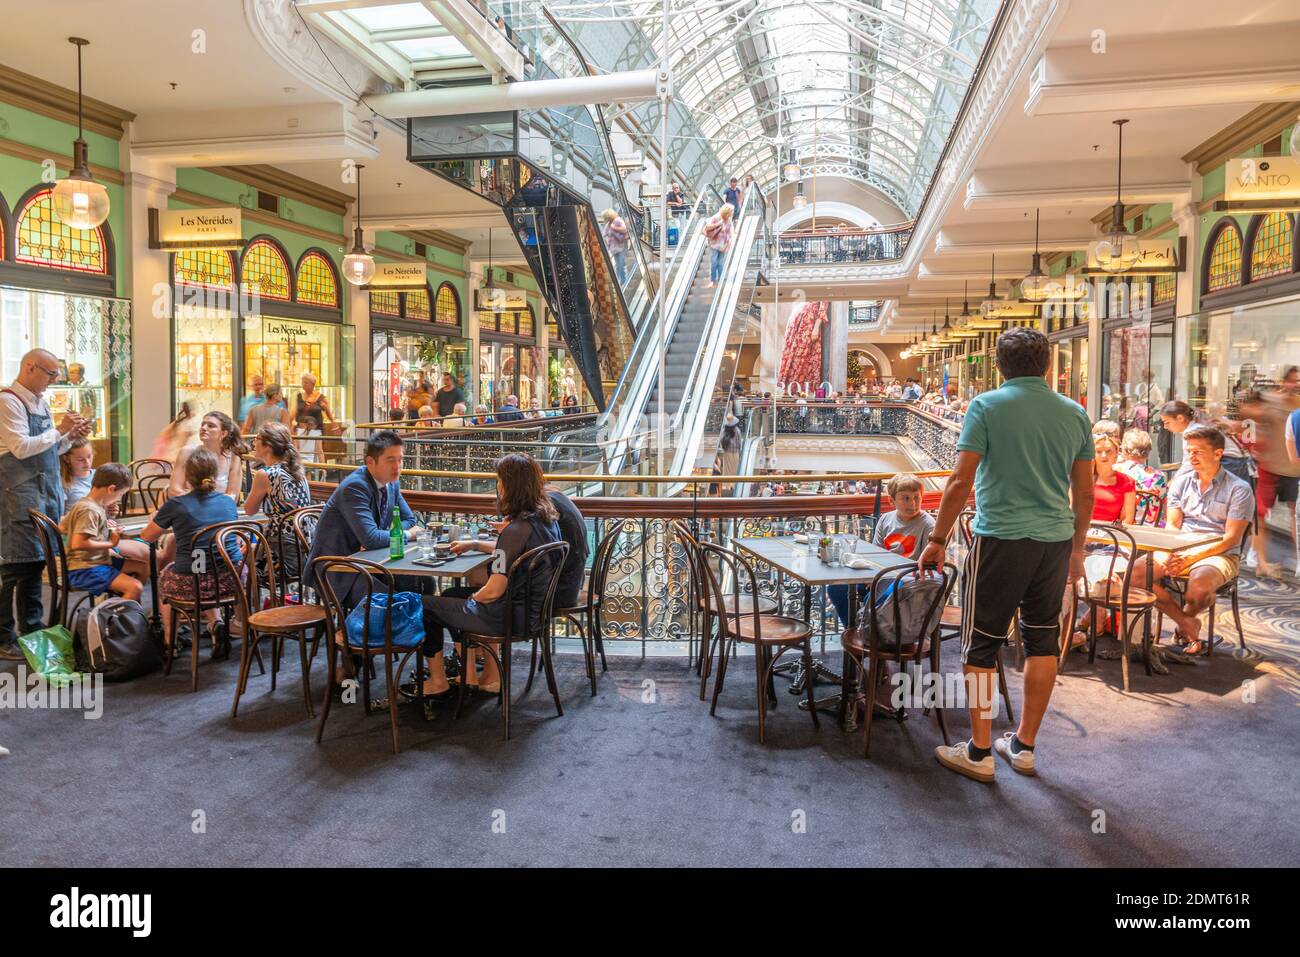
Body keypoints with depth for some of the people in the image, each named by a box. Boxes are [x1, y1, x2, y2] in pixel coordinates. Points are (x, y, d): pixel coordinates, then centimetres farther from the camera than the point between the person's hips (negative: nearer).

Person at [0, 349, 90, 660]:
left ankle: (31, 630, 22)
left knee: (36, 564, 13)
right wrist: (60, 429, -14)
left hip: (47, 492, 9)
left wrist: (71, 437, 4)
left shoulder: (40, 402, 15)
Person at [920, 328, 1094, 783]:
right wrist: (1076, 549, 21)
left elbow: (961, 481, -12)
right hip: (1056, 541, 5)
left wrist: (938, 539, -4)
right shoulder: (1074, 413, 7)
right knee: (1042, 642, 14)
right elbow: (1084, 493, 10)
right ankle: (1024, 746, 24)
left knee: (982, 645, 5)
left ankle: (979, 753, 11)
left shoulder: (986, 406, -7)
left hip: (1000, 540, -5)